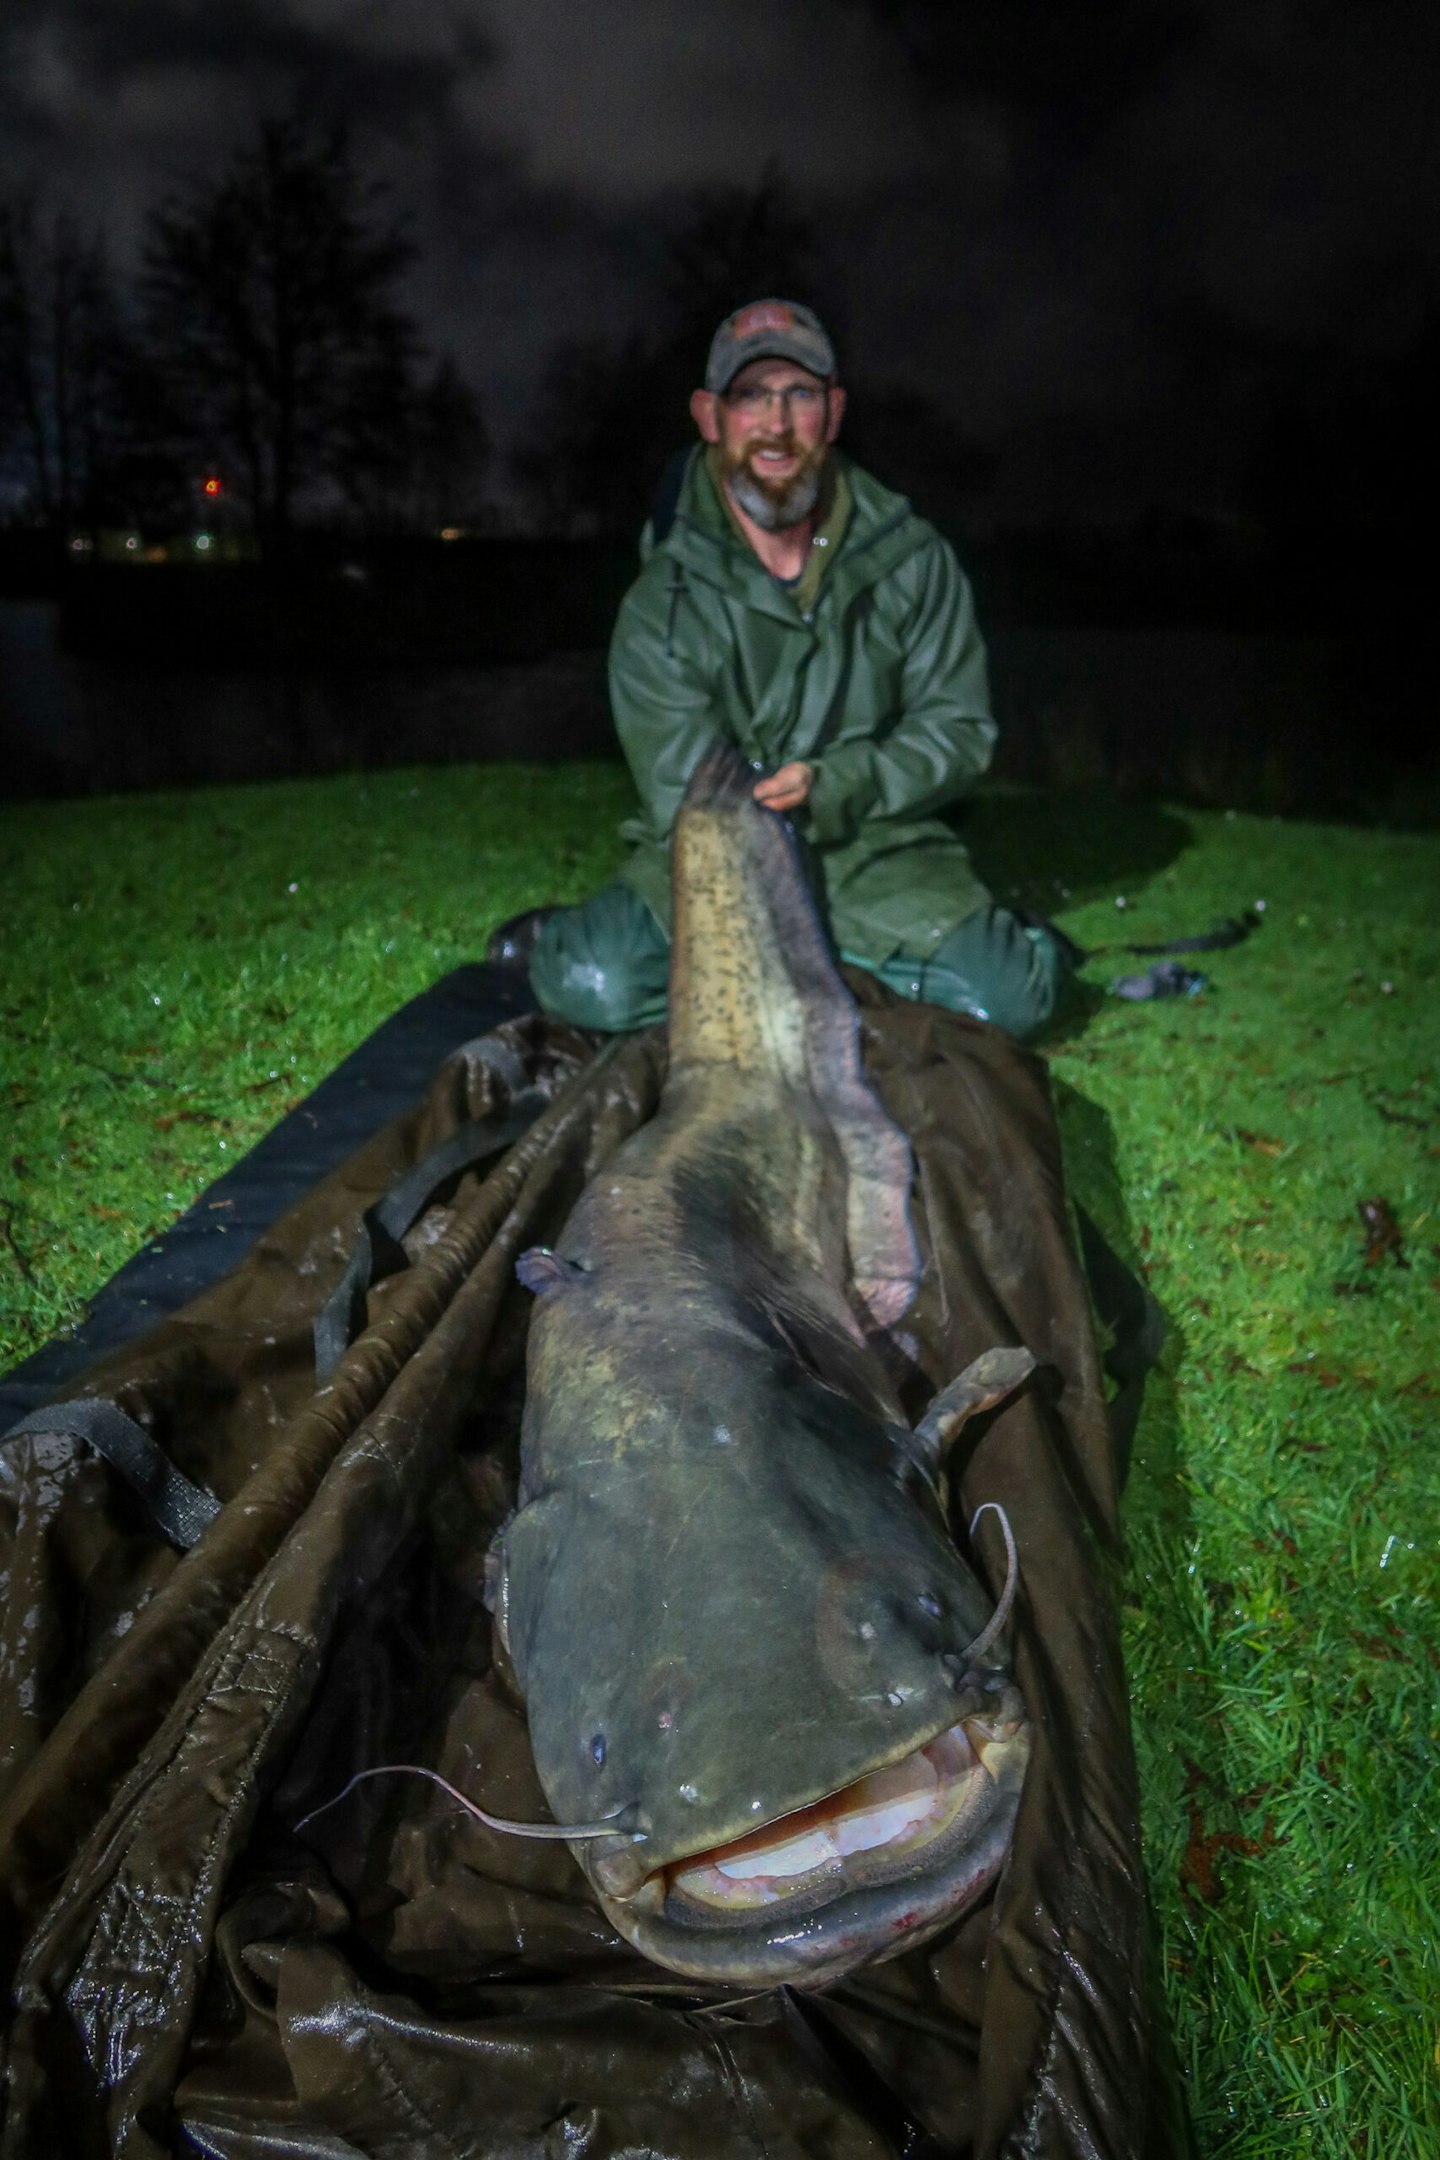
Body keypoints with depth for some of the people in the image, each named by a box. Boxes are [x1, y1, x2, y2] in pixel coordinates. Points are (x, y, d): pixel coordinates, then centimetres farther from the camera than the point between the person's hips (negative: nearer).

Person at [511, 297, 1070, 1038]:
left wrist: (831, 784, -17)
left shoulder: (914, 560, -2)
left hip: (876, 851, 2)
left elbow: (959, 731, 1)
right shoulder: (663, 602, -9)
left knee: (1012, 994, -20)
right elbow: (687, 804, -12)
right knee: (595, 988, -27)